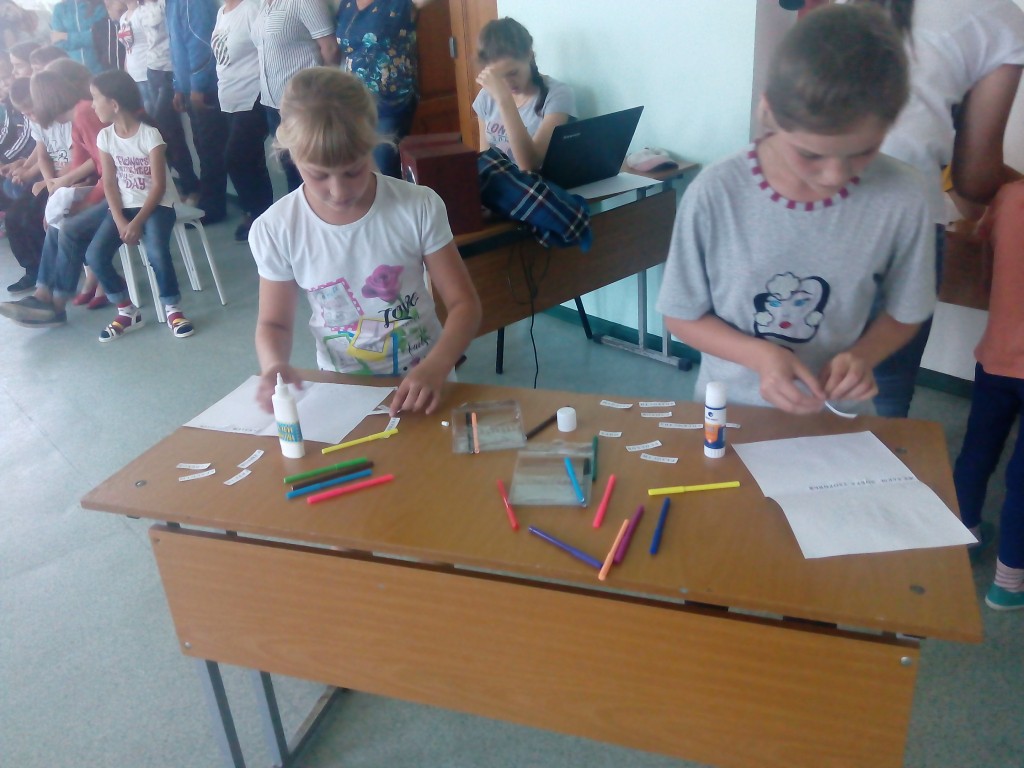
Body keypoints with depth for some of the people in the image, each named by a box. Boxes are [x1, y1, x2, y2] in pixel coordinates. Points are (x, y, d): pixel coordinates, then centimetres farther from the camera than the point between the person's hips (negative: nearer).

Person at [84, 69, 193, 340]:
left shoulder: (150, 134, -13)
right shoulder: (105, 136, 2)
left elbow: (159, 185, -14)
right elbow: (109, 183, 0)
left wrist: (137, 222, -20)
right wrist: (120, 221, -15)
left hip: (156, 204, -5)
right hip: (123, 205, 5)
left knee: (157, 253, -32)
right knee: (95, 256, -14)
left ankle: (173, 310, -10)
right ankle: (127, 311, 3)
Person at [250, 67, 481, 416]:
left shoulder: (419, 208, -11)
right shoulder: (275, 229, -8)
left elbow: (464, 303, -7)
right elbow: (274, 322, 5)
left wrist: (434, 370, -24)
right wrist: (273, 365, -18)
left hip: (420, 382, 0)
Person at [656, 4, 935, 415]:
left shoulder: (902, 198, -16)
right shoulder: (715, 193, -21)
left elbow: (903, 315, 0)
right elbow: (682, 316, -9)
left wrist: (863, 355, -19)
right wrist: (759, 355, -24)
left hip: (833, 415, 1)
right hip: (728, 408, -1)